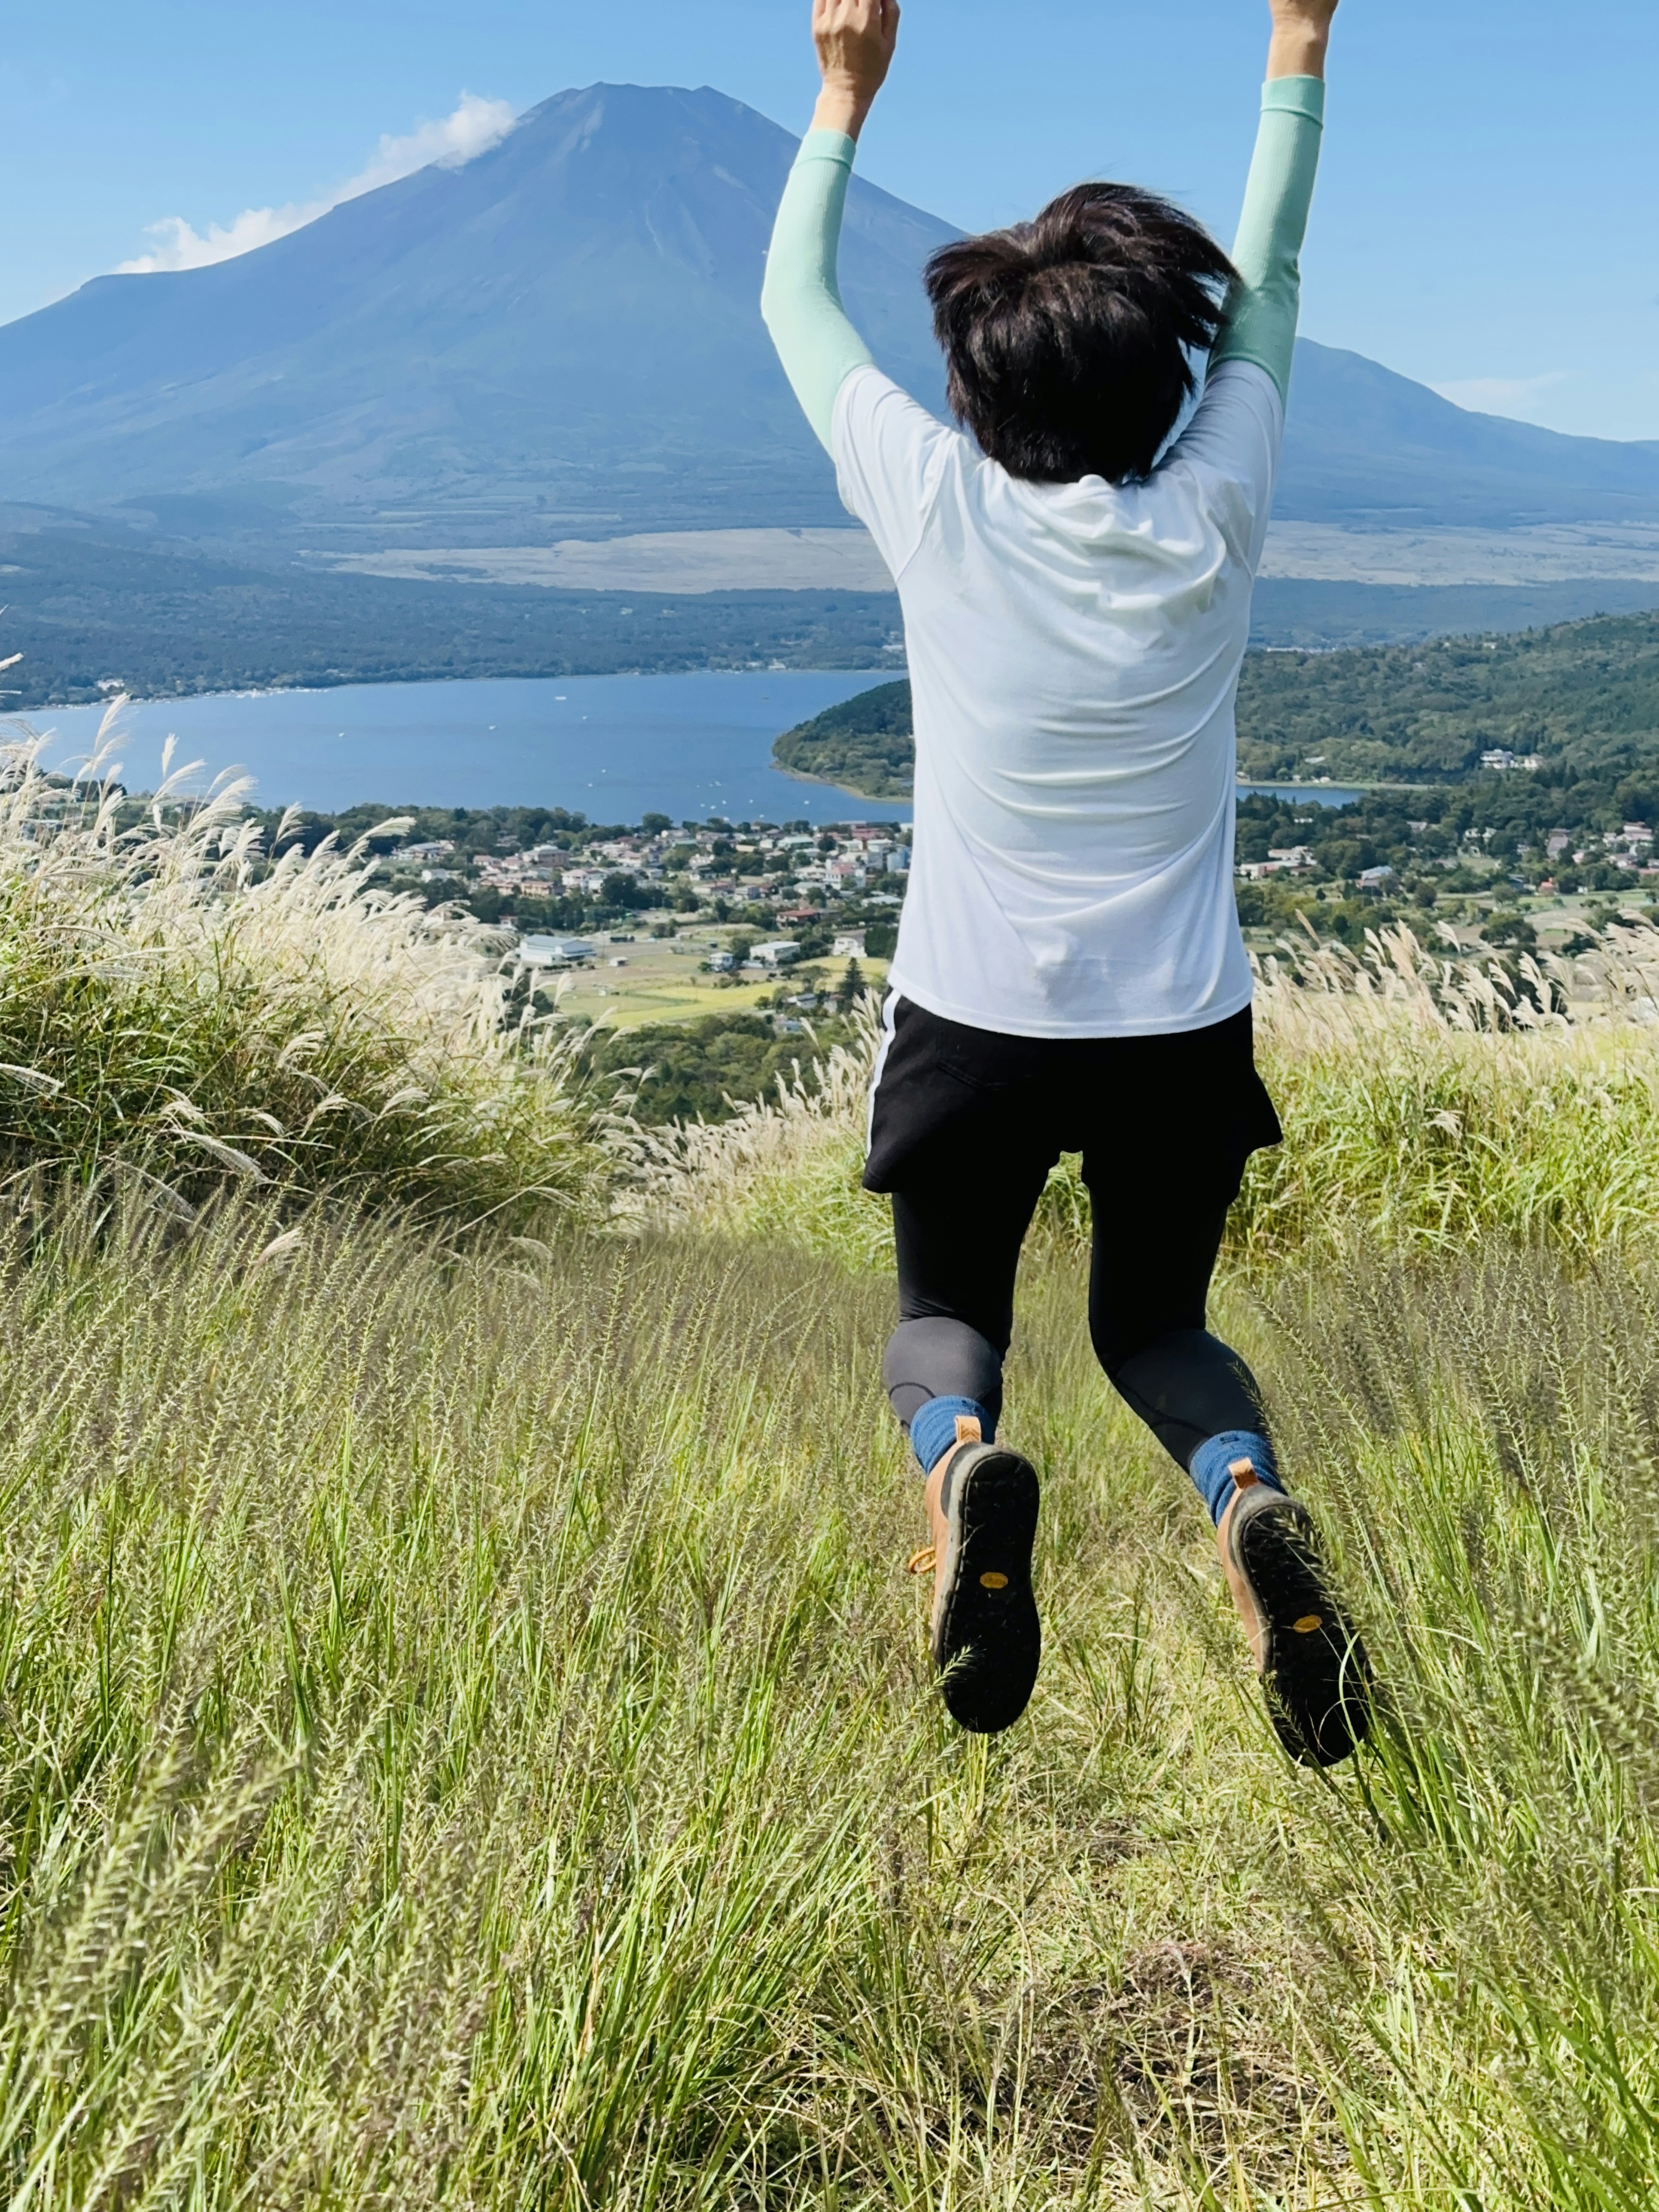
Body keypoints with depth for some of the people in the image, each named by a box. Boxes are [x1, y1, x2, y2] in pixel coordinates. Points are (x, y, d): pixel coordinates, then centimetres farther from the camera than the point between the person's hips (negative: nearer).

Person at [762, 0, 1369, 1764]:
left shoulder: (938, 506, -10)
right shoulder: (1211, 522, -7)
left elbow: (792, 301, 7)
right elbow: (1267, 289, 11)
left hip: (975, 1024, -1)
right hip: (1185, 1027, 2)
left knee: (944, 1312, 20)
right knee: (1155, 1322, 23)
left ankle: (961, 1461, -17)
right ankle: (1246, 1497, -11)